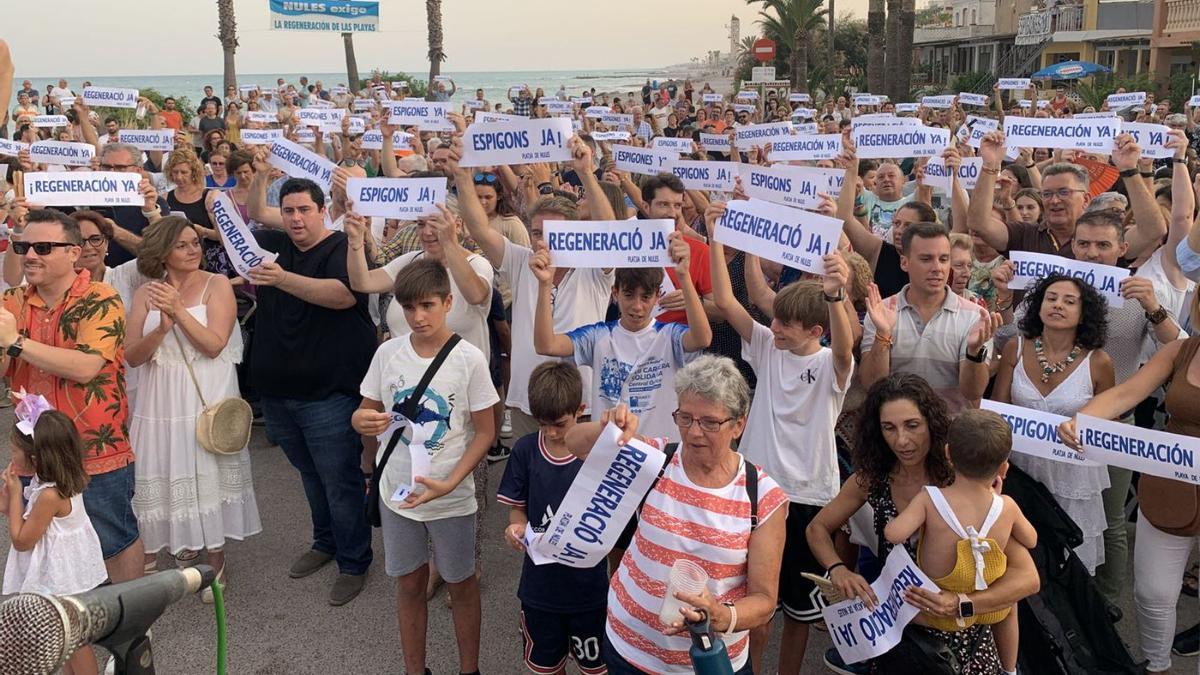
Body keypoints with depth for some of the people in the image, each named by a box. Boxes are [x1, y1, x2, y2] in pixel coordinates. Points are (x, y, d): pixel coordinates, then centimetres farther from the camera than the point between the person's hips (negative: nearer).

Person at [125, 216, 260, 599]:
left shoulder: (216, 285, -3)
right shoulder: (146, 294, 5)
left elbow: (214, 345, -12)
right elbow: (132, 356, -1)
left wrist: (179, 310, -19)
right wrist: (162, 328, -18)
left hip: (207, 400, -3)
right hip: (161, 405, 3)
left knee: (207, 476, 2)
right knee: (162, 477, 7)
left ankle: (215, 557, 15)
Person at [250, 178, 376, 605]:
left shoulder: (342, 248, -10)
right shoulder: (273, 246, 10)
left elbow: (344, 294, -28)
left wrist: (283, 279, -39)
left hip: (329, 394, -6)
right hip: (277, 392, 7)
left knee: (340, 481, 0)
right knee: (311, 475, 21)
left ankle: (354, 563, 14)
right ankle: (325, 542, 39)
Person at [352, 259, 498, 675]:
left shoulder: (469, 359, -14)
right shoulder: (388, 353, -5)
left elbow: (485, 432, -9)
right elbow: (363, 413, 5)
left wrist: (449, 483, -20)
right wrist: (363, 420, -21)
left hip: (451, 496, -3)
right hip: (398, 491, 3)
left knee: (460, 583, 13)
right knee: (409, 583, 16)